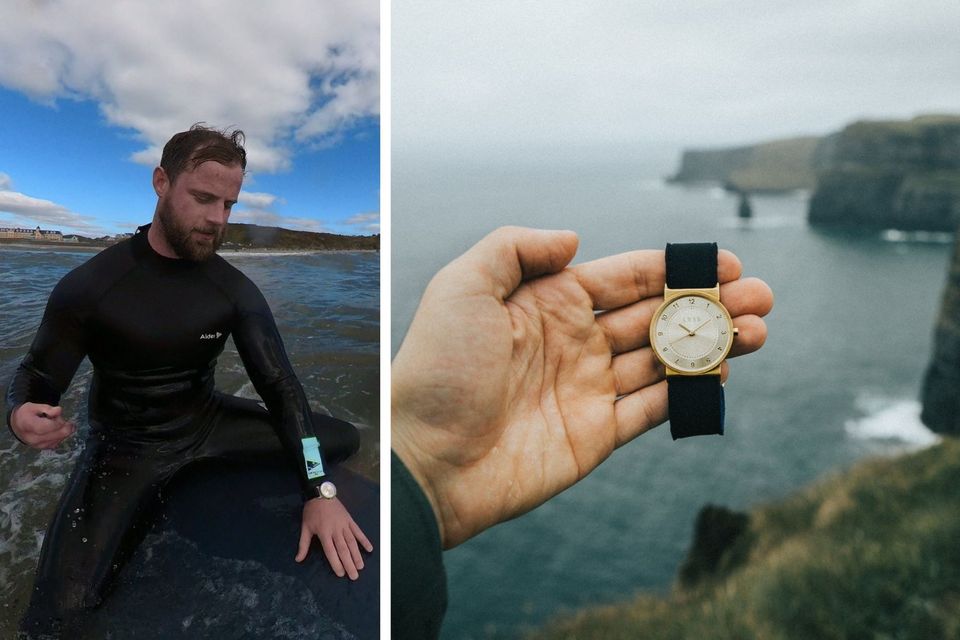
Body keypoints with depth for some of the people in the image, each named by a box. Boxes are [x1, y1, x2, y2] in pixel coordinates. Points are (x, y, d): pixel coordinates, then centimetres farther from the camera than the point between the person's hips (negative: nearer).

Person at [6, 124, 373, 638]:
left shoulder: (235, 290, -9)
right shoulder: (88, 286, -17)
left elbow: (279, 385, -13)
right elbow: (36, 377, -5)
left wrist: (319, 490, -25)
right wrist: (21, 416, -33)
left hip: (207, 423, 4)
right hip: (127, 444, -3)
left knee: (344, 440, -3)